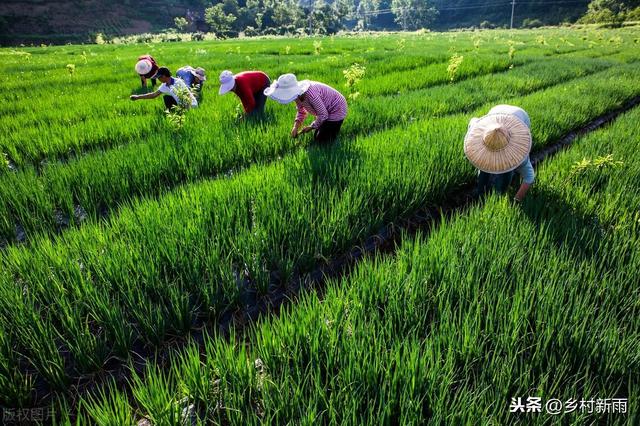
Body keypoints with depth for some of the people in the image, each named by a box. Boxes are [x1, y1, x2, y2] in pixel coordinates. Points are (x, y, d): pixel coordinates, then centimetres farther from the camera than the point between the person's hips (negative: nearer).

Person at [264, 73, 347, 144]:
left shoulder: (310, 94, -39)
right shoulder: (298, 94, -12)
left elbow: (323, 115, -30)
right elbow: (301, 112, 3)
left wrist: (311, 127, -17)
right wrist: (296, 126, -12)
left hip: (336, 110, -8)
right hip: (326, 111, 8)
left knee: (321, 140, -8)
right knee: (316, 137, 13)